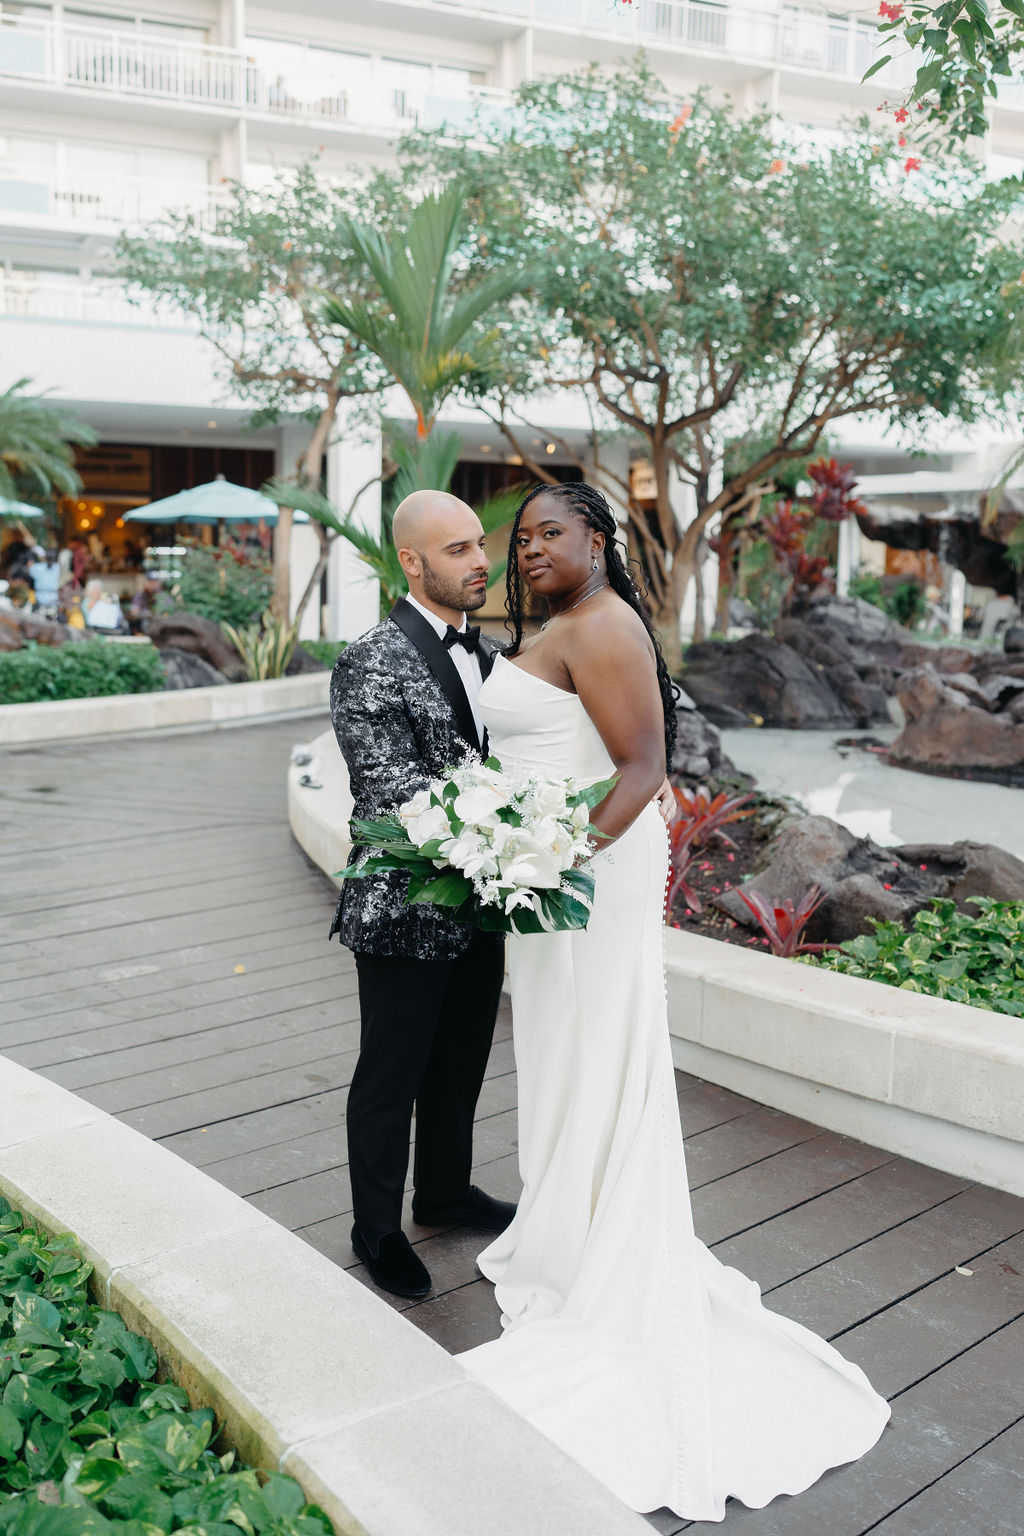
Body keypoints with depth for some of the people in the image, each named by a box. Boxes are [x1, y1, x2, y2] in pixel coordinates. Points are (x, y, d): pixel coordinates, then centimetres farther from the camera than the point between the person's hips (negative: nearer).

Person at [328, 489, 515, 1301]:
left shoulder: (486, 651, 8)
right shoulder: (370, 664, -16)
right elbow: (391, 787, -24)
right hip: (406, 913, -7)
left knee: (462, 1065, 23)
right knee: (392, 1077, 10)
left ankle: (447, 1190, 44)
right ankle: (377, 1227, 30)